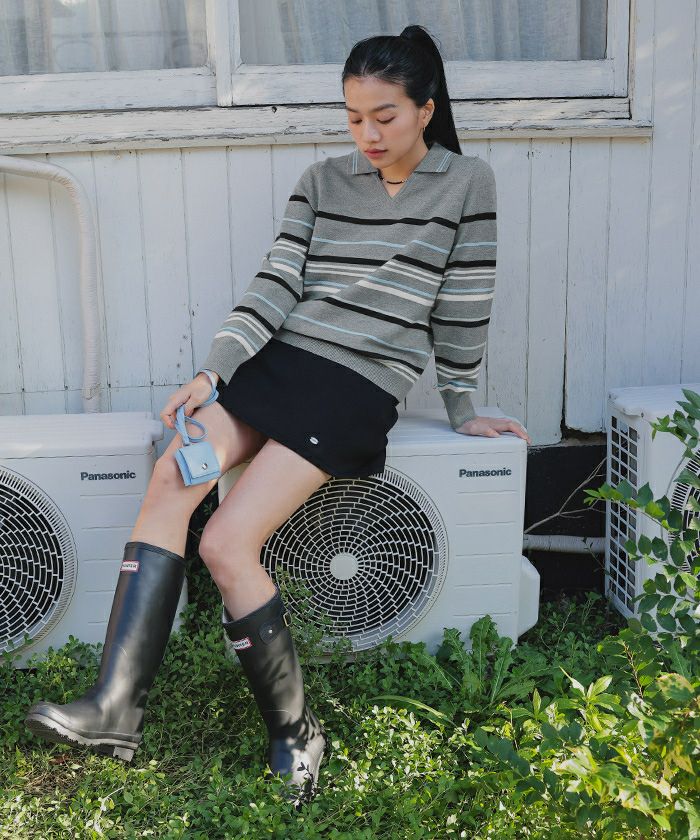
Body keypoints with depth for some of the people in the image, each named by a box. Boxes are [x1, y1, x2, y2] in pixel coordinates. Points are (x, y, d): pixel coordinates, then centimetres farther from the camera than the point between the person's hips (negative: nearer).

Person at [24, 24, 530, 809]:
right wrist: (212, 371, -9)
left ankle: (294, 732, 0)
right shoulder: (322, 181, 12)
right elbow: (275, 286, 3)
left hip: (359, 388, -5)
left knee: (226, 545, -19)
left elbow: (461, 309, 5)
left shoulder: (466, 183, 3)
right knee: (171, 477, -21)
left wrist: (460, 409, 11)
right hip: (276, 359, 5)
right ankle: (116, 706, -20)